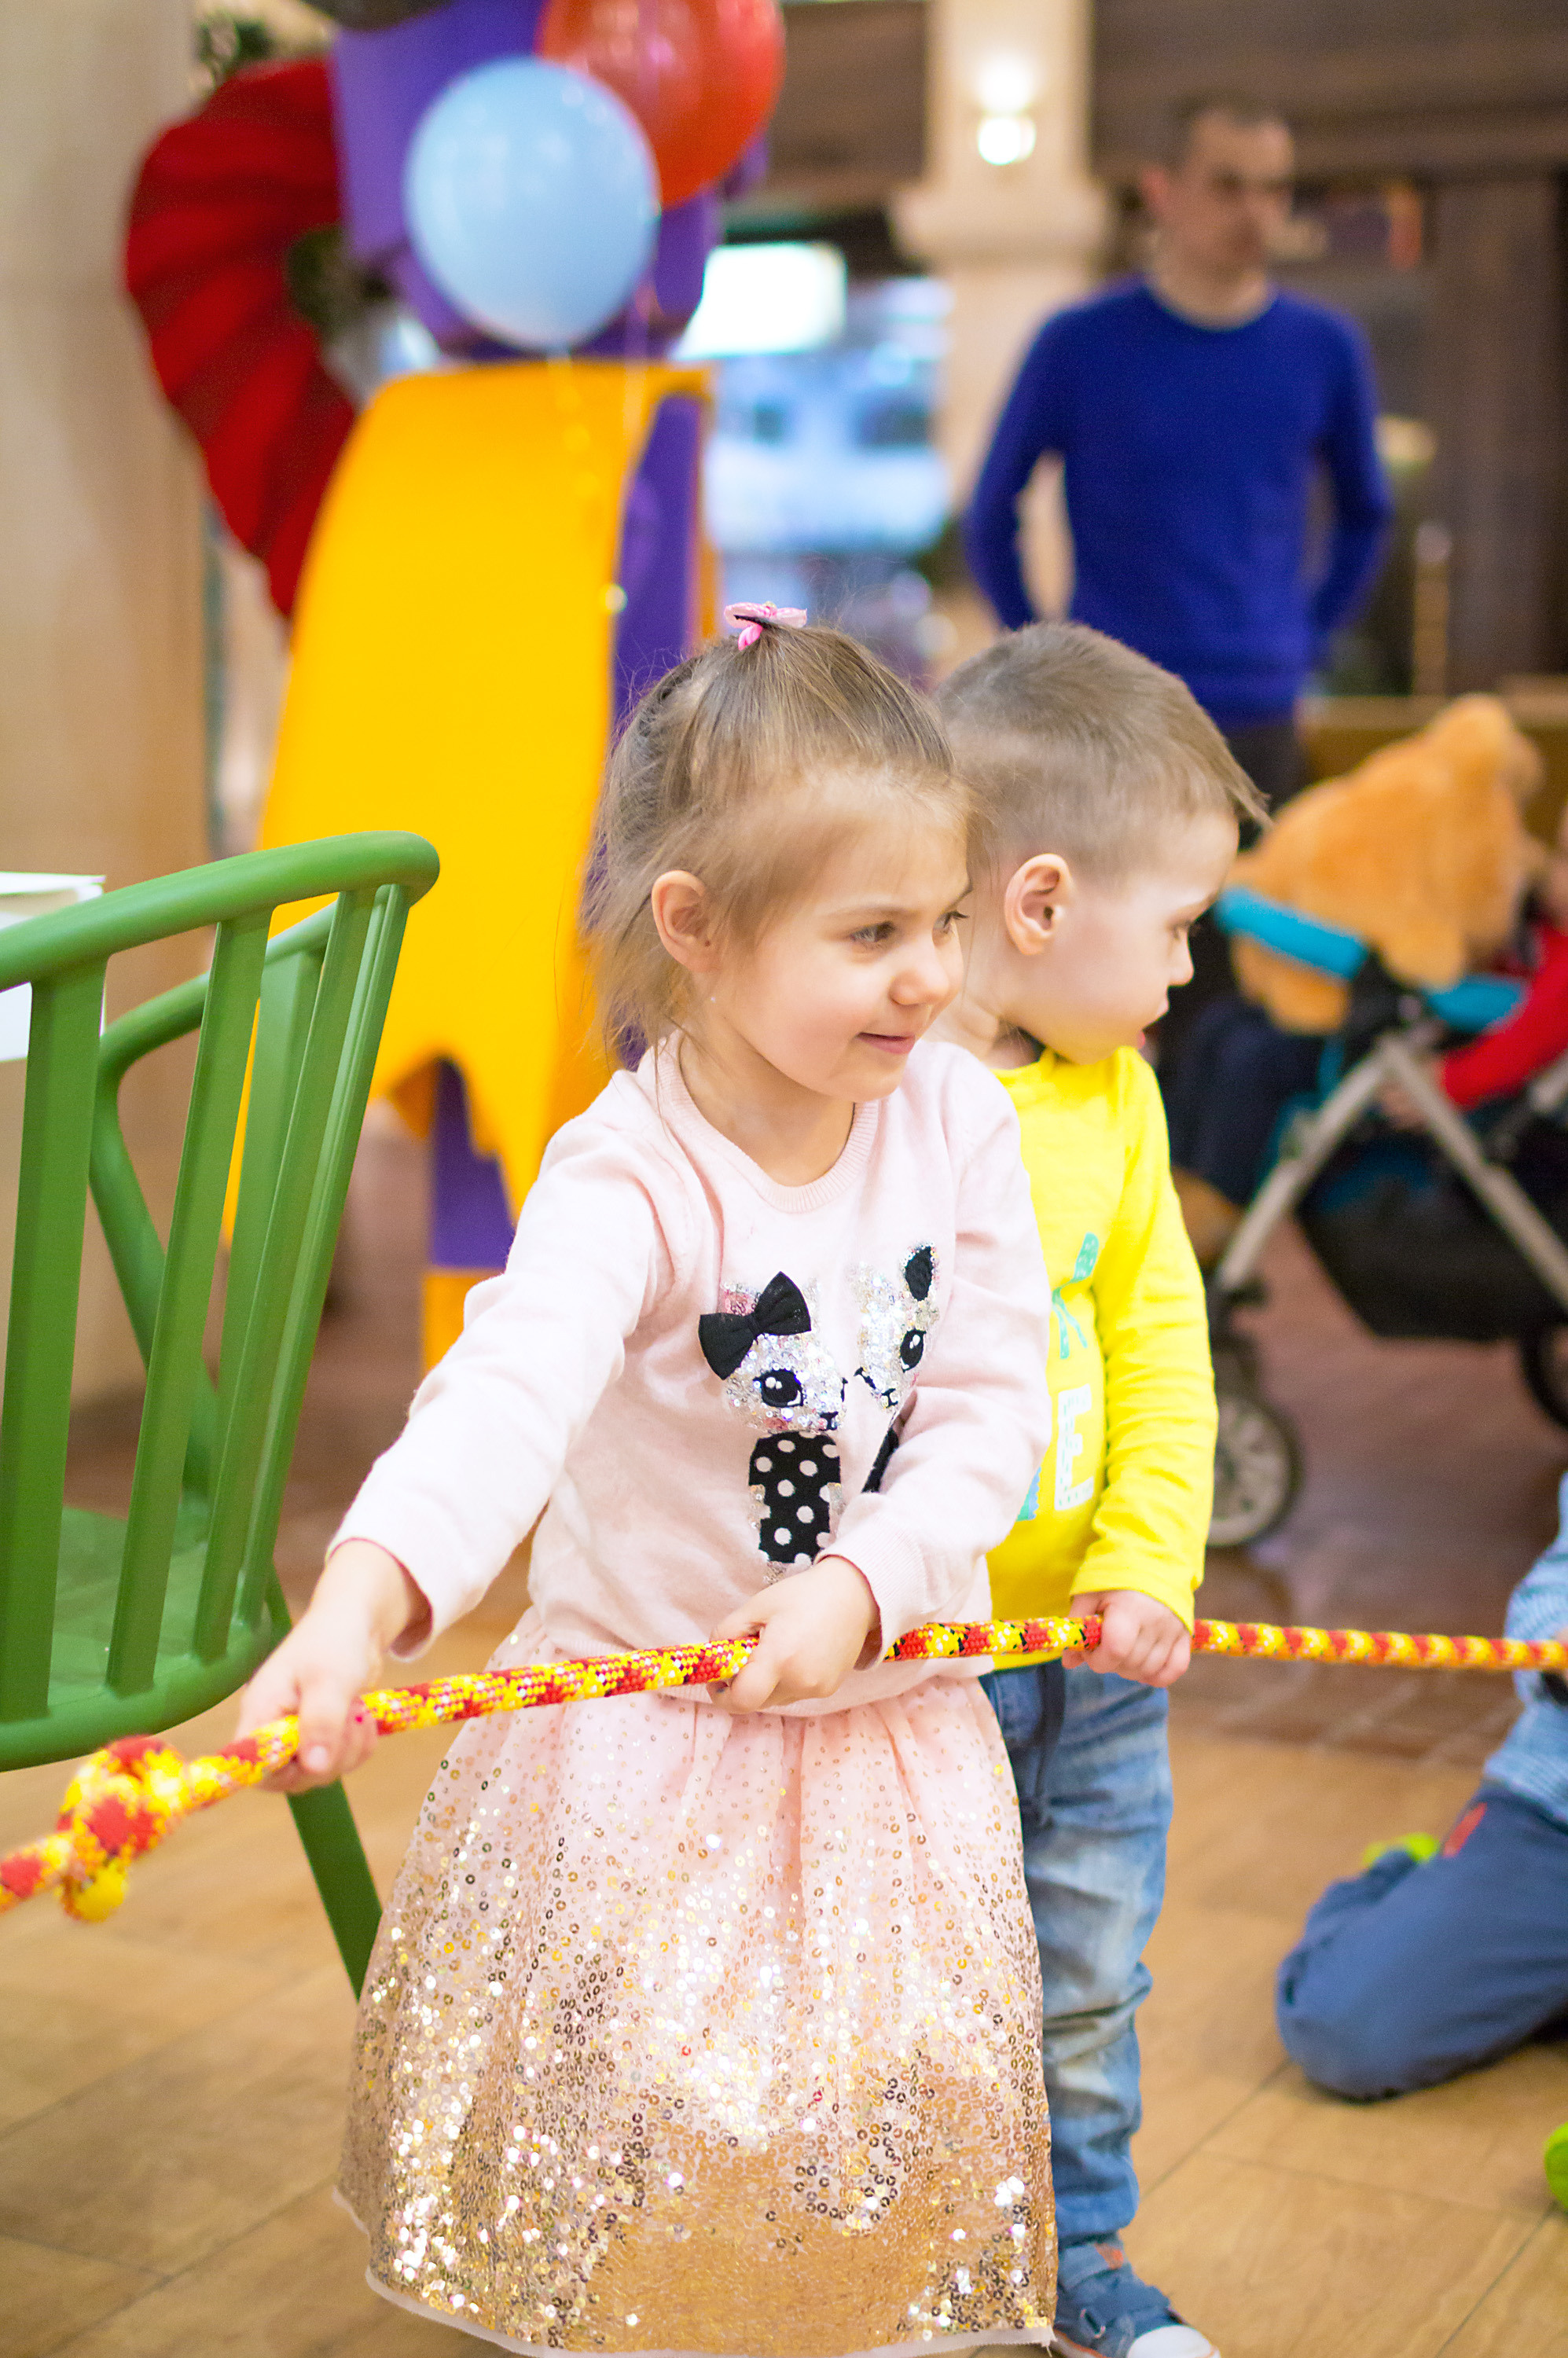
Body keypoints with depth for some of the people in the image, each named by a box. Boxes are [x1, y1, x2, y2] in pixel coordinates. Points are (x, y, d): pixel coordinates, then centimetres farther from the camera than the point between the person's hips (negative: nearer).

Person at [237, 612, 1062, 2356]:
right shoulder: (629, 1177, -22)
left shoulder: (957, 1120, -8)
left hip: (892, 1711, 4)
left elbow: (994, 1413, -6)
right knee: (640, 2133, 3)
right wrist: (359, 1602, -54)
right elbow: (503, 1398, -37)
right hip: (648, 1735, -3)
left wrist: (860, 1587, -21)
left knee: (895, 2111, 13)